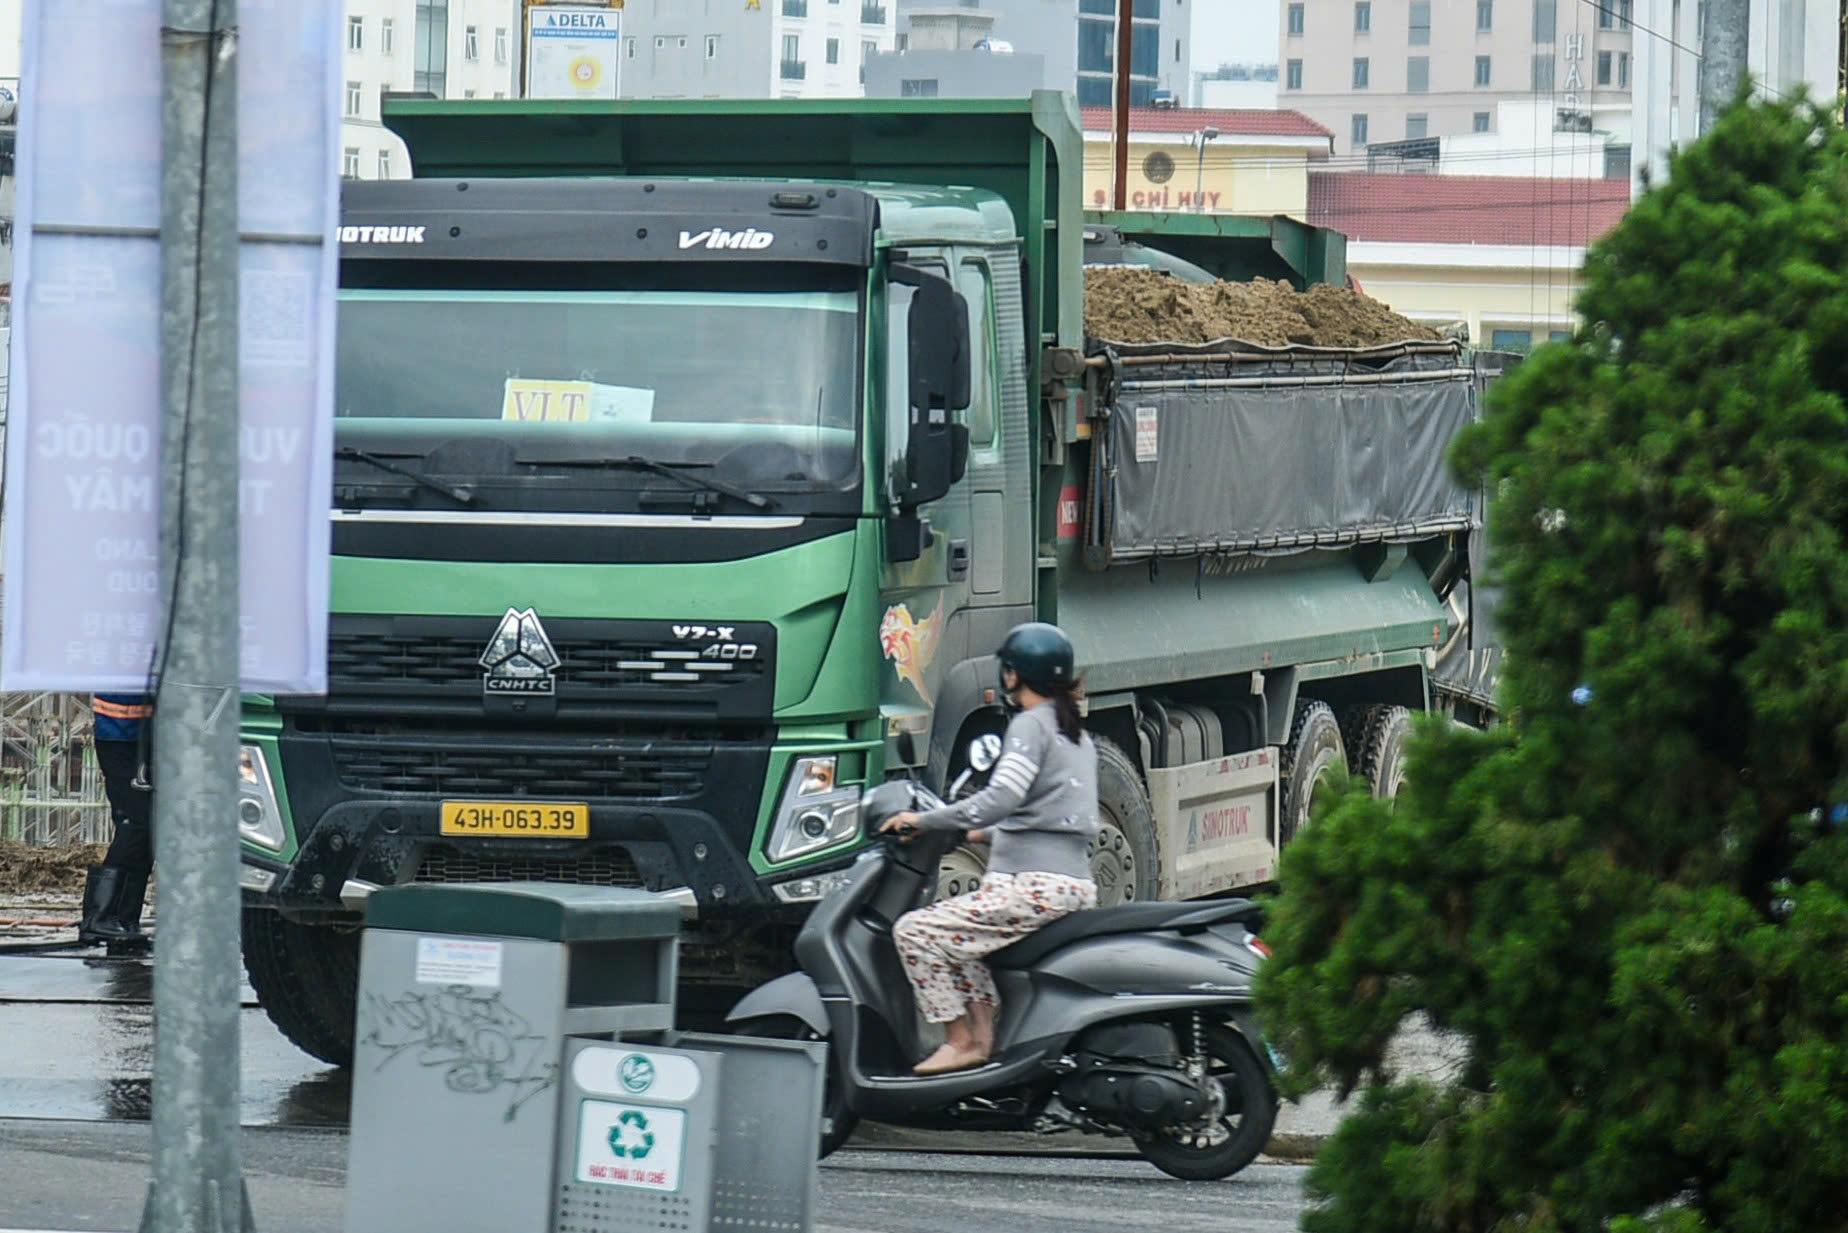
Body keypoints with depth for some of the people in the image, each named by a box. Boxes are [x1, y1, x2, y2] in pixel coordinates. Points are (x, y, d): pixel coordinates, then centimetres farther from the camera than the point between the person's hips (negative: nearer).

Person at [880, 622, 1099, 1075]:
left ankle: (961, 1041, -11)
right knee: (958, 932, 29)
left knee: (916, 931, -10)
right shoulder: (1076, 733, 21)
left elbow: (1001, 798, -19)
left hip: (1036, 885, -10)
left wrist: (924, 821, -12)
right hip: (1076, 886, 10)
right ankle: (984, 1032, 15)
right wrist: (986, 834, 35)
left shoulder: (1032, 725, -7)